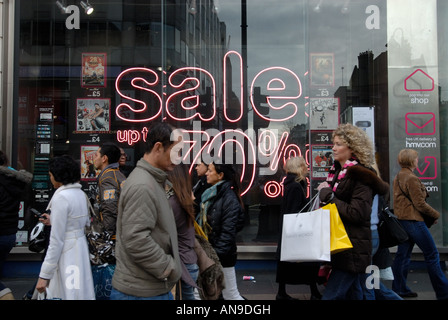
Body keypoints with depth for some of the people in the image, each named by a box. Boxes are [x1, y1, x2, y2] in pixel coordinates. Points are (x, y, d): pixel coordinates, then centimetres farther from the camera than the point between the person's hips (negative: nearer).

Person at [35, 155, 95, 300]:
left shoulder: (61, 197, -16)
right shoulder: (81, 194, 8)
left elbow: (56, 241, -18)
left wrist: (44, 275, -15)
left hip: (66, 253, -8)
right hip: (80, 247, 8)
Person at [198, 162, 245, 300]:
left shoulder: (229, 198, -16)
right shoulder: (209, 194, 10)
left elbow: (228, 232, -21)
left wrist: (216, 256, -22)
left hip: (221, 257, -8)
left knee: (231, 294, 3)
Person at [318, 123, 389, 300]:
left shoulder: (361, 176, -15)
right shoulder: (338, 171, 12)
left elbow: (358, 214, -22)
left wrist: (329, 196, -16)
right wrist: (324, 194, 4)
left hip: (353, 250, -9)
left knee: (331, 295, -10)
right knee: (353, 293, 19)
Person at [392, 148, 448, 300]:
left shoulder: (398, 177, 14)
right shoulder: (411, 178, -15)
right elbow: (420, 203, -16)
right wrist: (435, 214, -2)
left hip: (402, 219, 9)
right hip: (413, 220, -9)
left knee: (402, 254, 11)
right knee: (432, 255, -1)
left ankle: (399, 289, 17)